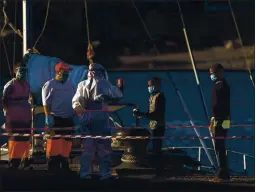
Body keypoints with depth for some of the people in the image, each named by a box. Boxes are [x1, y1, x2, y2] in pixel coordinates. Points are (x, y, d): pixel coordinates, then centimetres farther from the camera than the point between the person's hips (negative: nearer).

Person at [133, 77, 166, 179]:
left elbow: (157, 114, -22)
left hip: (158, 127, -10)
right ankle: (159, 172, 21)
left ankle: (159, 173, -7)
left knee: (157, 150, -9)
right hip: (154, 126, 10)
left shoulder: (159, 96, -14)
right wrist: (141, 114, 1)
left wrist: (141, 114, -24)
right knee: (156, 150, 14)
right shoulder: (152, 96, 15)